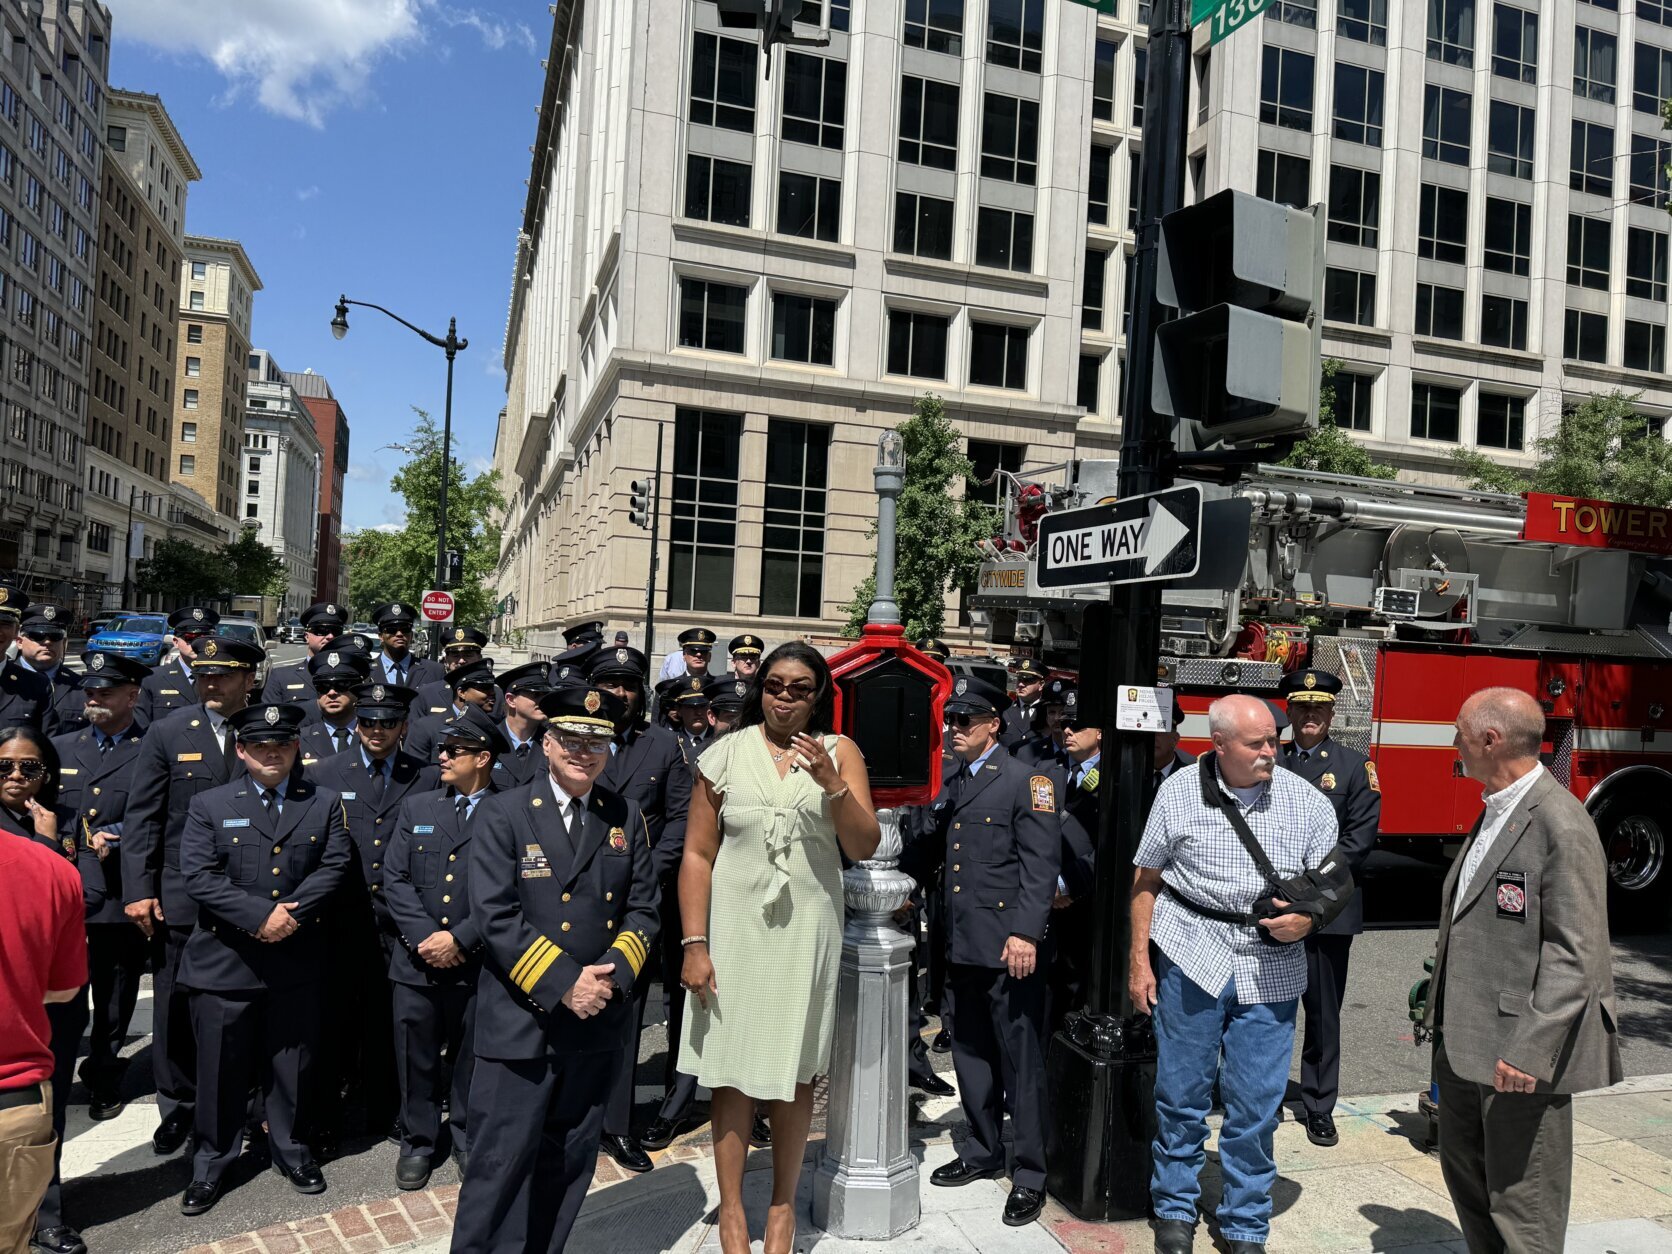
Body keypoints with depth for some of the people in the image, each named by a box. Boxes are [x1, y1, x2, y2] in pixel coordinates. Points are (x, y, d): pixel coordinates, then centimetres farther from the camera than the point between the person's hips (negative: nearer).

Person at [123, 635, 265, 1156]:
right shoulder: (168, 733, -1)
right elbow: (142, 817, 0)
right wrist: (138, 890, -6)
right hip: (181, 897, 0)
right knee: (176, 1005, 9)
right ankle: (177, 1105, 26)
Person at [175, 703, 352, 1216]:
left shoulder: (325, 804, 6)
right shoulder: (209, 805, 1)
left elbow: (334, 865, -2)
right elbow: (198, 875, -9)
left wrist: (292, 912, -15)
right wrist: (260, 915, -17)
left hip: (299, 959, 1)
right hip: (226, 958, -1)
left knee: (293, 1065, 13)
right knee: (221, 1067, 8)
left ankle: (290, 1150, 32)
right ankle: (212, 1163, 27)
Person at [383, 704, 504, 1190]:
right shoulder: (416, 808, 8)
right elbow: (396, 880, 3)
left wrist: (459, 939, -14)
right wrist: (425, 936, -10)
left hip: (478, 964, -3)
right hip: (417, 962, 3)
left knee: (471, 1059, 10)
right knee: (416, 1059, 10)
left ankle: (468, 1139, 30)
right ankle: (418, 1143, 29)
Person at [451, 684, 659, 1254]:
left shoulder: (626, 818, 6)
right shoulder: (503, 813, -6)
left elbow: (642, 909, 7)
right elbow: (496, 916, -13)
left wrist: (613, 974, -11)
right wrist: (564, 983, -17)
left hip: (598, 1023, 4)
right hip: (520, 1021, -4)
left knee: (571, 1161, 15)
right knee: (502, 1158, 2)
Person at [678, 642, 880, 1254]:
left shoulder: (839, 752, -1)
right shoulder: (726, 754, -2)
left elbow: (863, 847, -8)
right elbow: (697, 853, -2)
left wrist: (832, 783, -23)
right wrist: (694, 944, -7)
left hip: (805, 932, 0)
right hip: (734, 929, 0)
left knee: (794, 1071, 10)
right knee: (731, 1068, 6)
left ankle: (783, 1204, 28)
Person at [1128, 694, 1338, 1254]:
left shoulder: (1307, 801, 1)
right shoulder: (1178, 792, -2)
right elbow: (1146, 879, 4)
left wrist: (1306, 918, -14)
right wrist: (1139, 960, 1)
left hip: (1271, 967, 1)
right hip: (1190, 956, -1)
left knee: (1257, 1104, 7)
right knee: (1181, 1092, 8)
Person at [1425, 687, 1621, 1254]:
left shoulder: (1562, 825, -18)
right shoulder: (1493, 812, 12)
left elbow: (1575, 955, -21)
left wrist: (1529, 1051, -24)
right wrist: (1441, 1005, 20)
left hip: (1521, 1050, -9)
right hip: (1465, 1039, 9)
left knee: (1522, 1206, 3)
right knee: (1464, 1170, 21)